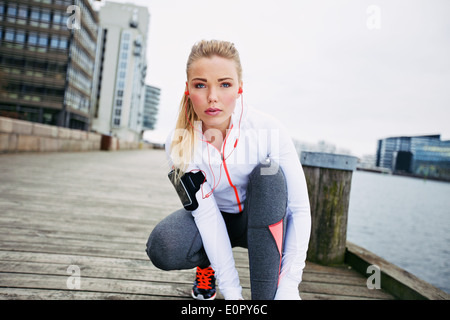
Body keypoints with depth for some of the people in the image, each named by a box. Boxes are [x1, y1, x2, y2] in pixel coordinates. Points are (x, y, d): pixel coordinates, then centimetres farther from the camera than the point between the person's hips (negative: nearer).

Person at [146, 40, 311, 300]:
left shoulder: (269, 130, -25)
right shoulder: (179, 144, -20)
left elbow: (300, 209, -22)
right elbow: (206, 215, -22)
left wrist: (289, 285, -27)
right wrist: (232, 291, -25)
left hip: (265, 219, 0)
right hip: (215, 220, 1)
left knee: (268, 173, -32)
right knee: (162, 248, -28)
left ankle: (267, 294, -24)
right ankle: (208, 262, 8)